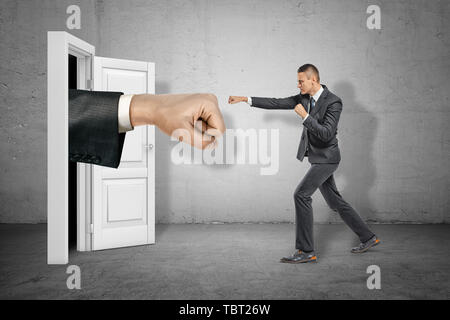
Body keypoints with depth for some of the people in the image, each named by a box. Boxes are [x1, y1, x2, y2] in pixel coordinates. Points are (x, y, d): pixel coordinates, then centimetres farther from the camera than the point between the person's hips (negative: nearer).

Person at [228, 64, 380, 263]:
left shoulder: (333, 102, -18)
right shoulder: (305, 97, 5)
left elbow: (327, 134, -26)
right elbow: (277, 103, 6)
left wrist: (305, 116, -26)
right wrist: (246, 99, 5)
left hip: (326, 158, -8)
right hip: (317, 158, 8)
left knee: (301, 195, -17)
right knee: (334, 201, 13)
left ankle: (305, 250, -11)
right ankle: (368, 238, 27)